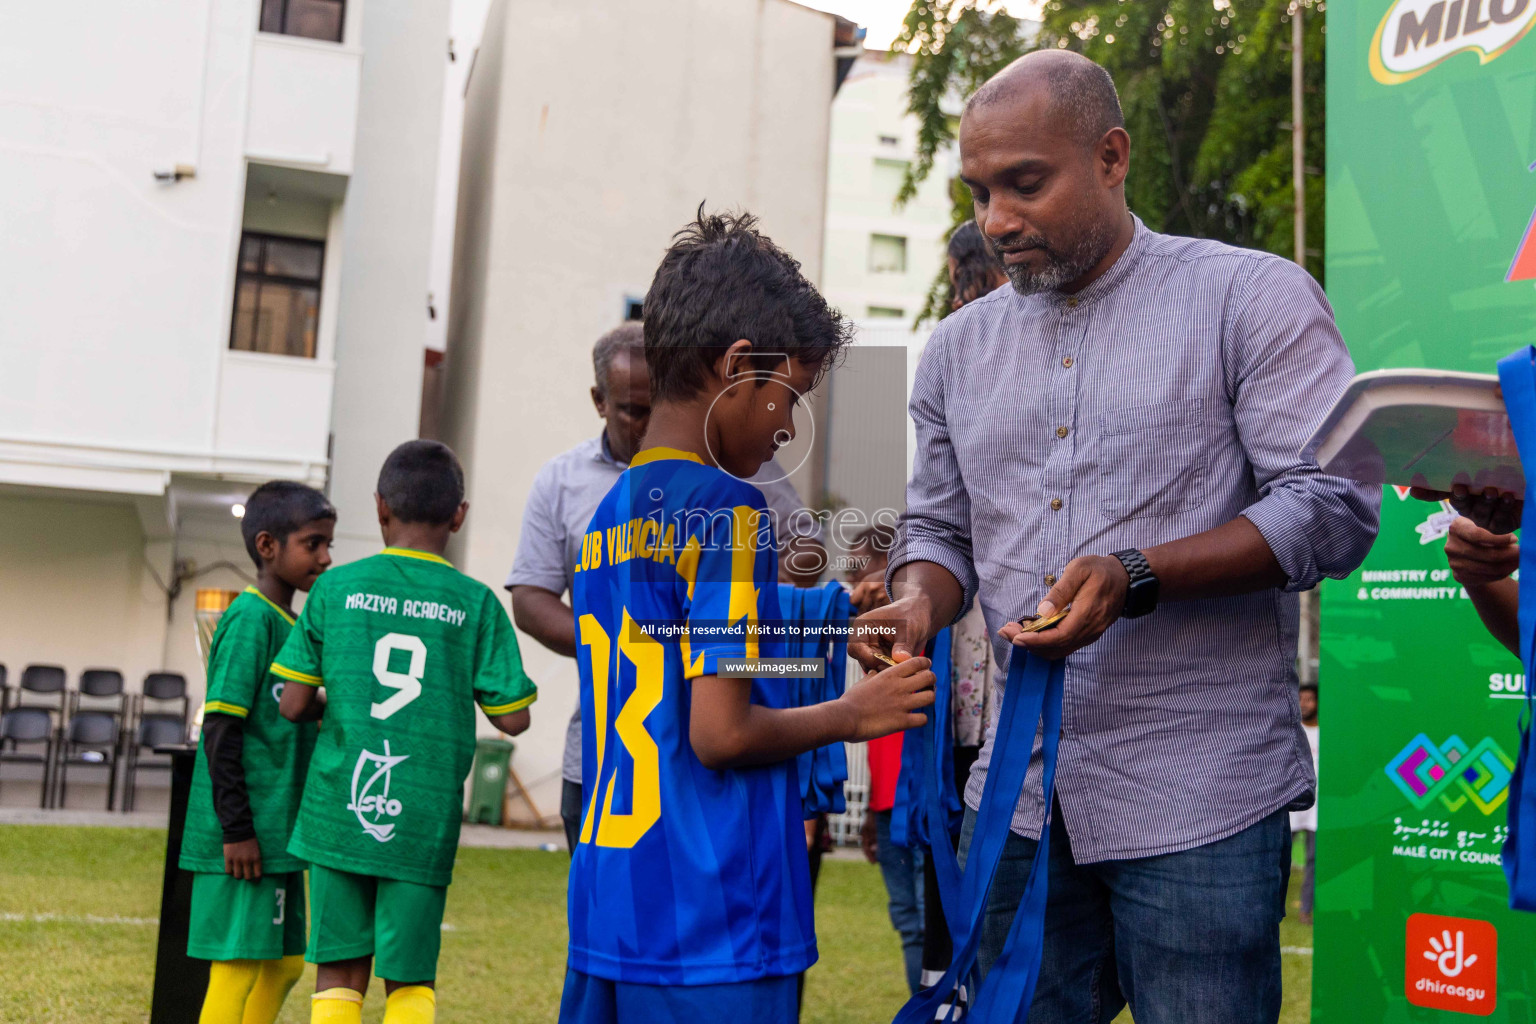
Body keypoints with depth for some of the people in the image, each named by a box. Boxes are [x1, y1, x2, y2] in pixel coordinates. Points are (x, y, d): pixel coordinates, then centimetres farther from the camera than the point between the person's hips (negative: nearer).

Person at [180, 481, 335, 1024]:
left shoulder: (290, 625, 15)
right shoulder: (249, 619, -13)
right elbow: (220, 730, -17)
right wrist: (237, 829, -19)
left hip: (280, 833, 9)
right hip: (245, 837, -9)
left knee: (282, 964, 13)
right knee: (241, 964, -3)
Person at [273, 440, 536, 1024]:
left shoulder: (336, 587, 1)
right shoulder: (476, 604, -2)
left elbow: (293, 705, 1)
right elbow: (512, 717, -3)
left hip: (338, 812, 1)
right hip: (423, 822, -1)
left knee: (339, 973, 10)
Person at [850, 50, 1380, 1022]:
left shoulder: (1251, 297, -3)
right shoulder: (959, 347, 13)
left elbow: (1335, 506, -10)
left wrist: (1135, 576, -20)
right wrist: (916, 603, -4)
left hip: (1201, 798, -4)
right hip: (1017, 798, 5)